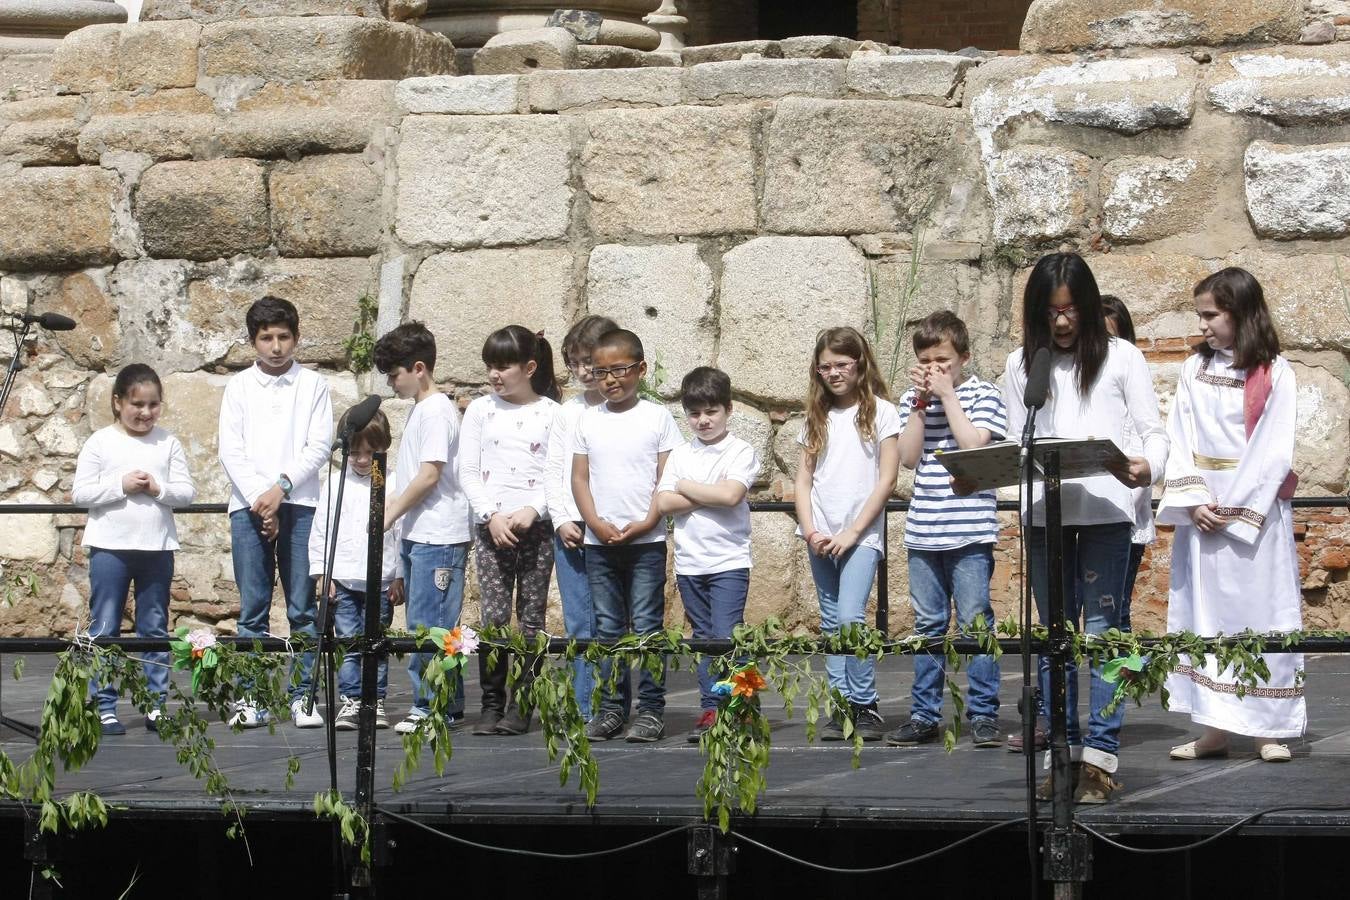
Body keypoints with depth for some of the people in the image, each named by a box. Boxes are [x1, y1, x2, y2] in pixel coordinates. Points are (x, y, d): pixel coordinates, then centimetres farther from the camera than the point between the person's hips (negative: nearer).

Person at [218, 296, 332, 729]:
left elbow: (320, 446, 1)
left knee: (303, 608, -1)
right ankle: (251, 697, 4)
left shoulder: (313, 385, 8)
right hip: (248, 506, 1)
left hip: (300, 504, -1)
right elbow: (231, 450, 4)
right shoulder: (239, 387, 10)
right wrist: (259, 499, -8)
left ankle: (304, 696, 2)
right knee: (253, 608, 1)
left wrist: (282, 487, -11)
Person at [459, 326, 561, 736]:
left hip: (537, 526, -1)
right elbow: (468, 472, 5)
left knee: (531, 616, 0)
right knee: (494, 614, -4)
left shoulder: (551, 414, 3)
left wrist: (532, 510, -15)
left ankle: (521, 703, 3)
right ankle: (491, 703, 0)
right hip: (490, 526, 1)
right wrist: (491, 516, -8)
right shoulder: (480, 410, 8)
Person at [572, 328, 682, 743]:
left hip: (646, 539, -3)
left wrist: (645, 524, -13)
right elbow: (580, 478, 7)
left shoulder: (657, 417, 1)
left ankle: (651, 709, 1)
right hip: (599, 541, 3)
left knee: (647, 626, -3)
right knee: (607, 628, 7)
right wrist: (597, 523, -7)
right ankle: (609, 709, 11)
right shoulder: (588, 420, 9)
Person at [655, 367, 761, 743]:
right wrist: (712, 495, -10)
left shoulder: (741, 452, -1)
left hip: (729, 560, -5)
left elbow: (731, 495, -18)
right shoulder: (680, 455, 11)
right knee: (704, 638, 9)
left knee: (726, 637, -12)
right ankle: (710, 709, 12)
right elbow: (664, 503, -2)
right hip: (689, 561, 5)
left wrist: (686, 487, -6)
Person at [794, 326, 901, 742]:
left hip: (861, 535, -5)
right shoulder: (817, 418, 13)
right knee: (831, 624, 5)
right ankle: (840, 708, 8)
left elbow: (886, 480, -5)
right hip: (820, 538, 5)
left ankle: (866, 707, -10)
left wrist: (852, 532, -10)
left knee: (850, 618, -18)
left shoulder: (880, 412, 0)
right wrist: (810, 531, -4)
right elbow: (803, 481, 11)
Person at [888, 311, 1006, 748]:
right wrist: (921, 402, -5)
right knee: (928, 624, 9)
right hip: (923, 531, 4)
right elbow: (909, 457, 1)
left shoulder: (982, 394, -1)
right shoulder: (913, 399, 11)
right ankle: (925, 715, 14)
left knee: (975, 622, -4)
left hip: (970, 531, -4)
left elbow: (974, 445, -15)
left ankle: (983, 714, 1)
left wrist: (947, 395, -11)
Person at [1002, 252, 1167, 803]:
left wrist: (1147, 468, -20)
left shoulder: (1121, 358, 4)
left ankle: (1100, 758, -6)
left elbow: (1154, 432, 1)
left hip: (1105, 507, -3)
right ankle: (1063, 753, 11)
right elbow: (1014, 445, 12)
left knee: (1101, 630, -7)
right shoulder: (1022, 366, 12)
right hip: (1044, 511, 3)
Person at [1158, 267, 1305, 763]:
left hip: (1256, 508, -4)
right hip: (1200, 510, 4)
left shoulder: (1274, 373, -4)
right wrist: (1194, 501, -10)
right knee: (1204, 613, 2)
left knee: (1260, 611, -1)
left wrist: (1234, 510, -13)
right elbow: (1180, 439, 3)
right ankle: (1213, 728, 5)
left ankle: (1269, 728, 4)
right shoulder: (1195, 369, 8)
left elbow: (1274, 450, -9)